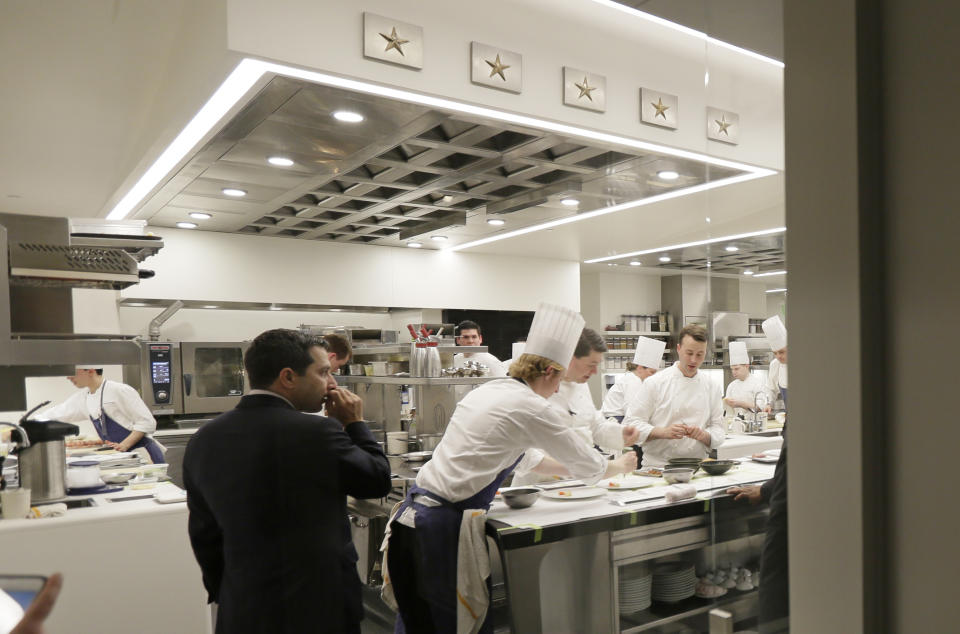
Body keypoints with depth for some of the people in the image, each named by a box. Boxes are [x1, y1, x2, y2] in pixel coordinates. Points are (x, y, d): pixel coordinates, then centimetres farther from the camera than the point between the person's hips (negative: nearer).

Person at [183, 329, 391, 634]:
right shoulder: (317, 433, -21)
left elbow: (204, 534, 6)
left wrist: (224, 594, 17)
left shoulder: (203, 440, -3)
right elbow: (379, 479, -7)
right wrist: (354, 423, 4)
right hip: (317, 608, -5)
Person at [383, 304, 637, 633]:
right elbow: (587, 467, 2)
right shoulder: (532, 408, -10)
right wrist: (622, 465, 24)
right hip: (444, 525, -8)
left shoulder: (486, 391, 14)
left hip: (412, 513, 8)